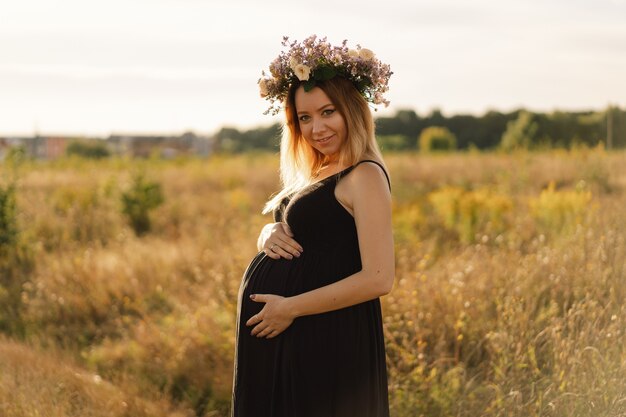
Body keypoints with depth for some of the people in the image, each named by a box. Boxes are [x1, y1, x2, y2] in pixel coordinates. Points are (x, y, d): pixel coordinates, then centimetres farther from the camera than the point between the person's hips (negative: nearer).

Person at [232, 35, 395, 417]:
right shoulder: (319, 174, 13)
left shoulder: (365, 176, -14)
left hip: (325, 337, -9)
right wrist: (269, 235, -4)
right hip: (278, 336, 9)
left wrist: (291, 307, -18)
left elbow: (379, 278, -21)